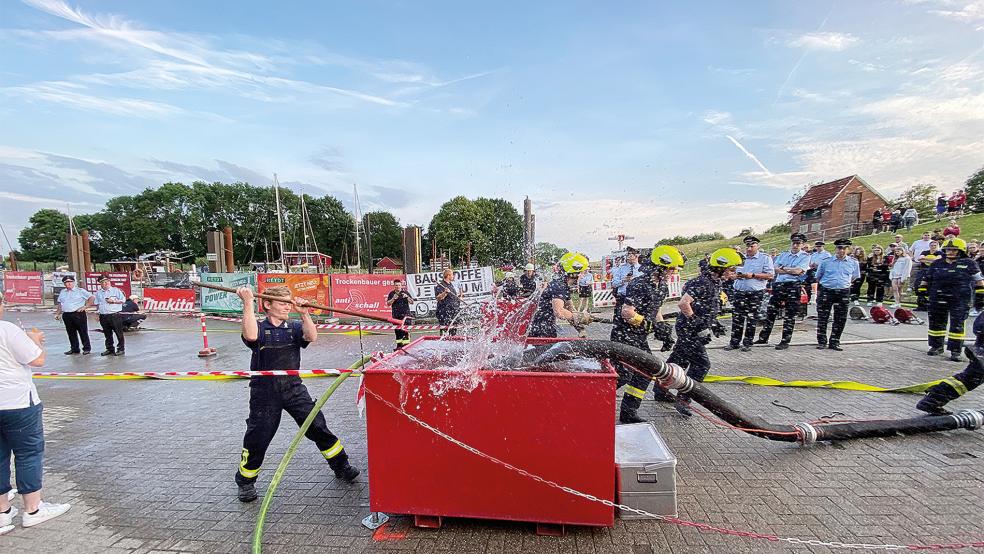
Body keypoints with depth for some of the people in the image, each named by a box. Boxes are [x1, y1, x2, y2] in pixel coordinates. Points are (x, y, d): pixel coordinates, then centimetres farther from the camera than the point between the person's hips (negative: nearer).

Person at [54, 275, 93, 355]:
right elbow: (59, 304, 22)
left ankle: (87, 348, 3)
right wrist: (58, 313, 14)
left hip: (78, 314, -6)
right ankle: (74, 349, 19)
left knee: (83, 332, -2)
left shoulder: (80, 291, -1)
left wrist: (85, 307, -11)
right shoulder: (62, 292, 16)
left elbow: (91, 297, -5)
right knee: (71, 333, 10)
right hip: (66, 315, 6)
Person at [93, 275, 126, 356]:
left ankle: (121, 349, 3)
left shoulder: (116, 290, 3)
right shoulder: (98, 293, 15)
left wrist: (114, 301, -13)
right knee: (107, 334, 10)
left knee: (119, 333, -3)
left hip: (115, 315, -4)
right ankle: (110, 349, 20)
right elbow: (97, 304, 21)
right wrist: (97, 313, 12)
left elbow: (123, 300, -1)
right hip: (103, 316, 4)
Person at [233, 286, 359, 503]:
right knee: (257, 438, 4)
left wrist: (304, 313, -25)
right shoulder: (260, 328, -5)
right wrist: (247, 302, -30)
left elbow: (312, 337, -15)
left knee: (318, 427, 2)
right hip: (265, 393, -2)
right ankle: (245, 481, 30)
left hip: (294, 389, 2)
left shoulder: (294, 327, 3)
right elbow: (250, 335, -29)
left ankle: (341, 466, 17)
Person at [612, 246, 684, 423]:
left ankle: (628, 412, 18)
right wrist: (651, 325, -22)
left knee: (645, 372, 9)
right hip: (624, 335, -10)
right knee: (623, 375, -10)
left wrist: (663, 329, 8)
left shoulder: (662, 287, 8)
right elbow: (627, 312, -26)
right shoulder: (639, 285, -21)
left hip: (640, 337, 10)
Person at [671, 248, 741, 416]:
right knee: (701, 364, -8)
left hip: (696, 330, 10)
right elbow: (683, 303, -30)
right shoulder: (703, 283, -22)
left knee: (679, 360, 17)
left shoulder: (715, 283, 10)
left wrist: (714, 323, 15)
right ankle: (682, 400, -1)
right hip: (689, 330, -10)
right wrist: (693, 320, -22)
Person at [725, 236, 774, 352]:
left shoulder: (765, 258, 0)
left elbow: (770, 275, -8)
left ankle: (747, 343, 13)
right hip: (740, 291, 4)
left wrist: (753, 275, -17)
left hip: (756, 293, -3)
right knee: (737, 318, 3)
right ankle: (734, 342, 10)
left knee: (751, 319, 4)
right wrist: (735, 276, -4)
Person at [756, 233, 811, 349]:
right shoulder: (783, 255, 16)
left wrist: (784, 268, -2)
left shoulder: (805, 256, 3)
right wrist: (792, 271, -8)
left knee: (789, 315, 2)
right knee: (771, 312, 6)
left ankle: (785, 341, 10)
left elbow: (798, 270, -12)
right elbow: (776, 269, 3)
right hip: (779, 285, 4)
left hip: (793, 286, -4)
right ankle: (763, 337, 13)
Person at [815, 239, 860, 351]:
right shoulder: (826, 261, 0)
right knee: (822, 318, -1)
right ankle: (821, 341, 10)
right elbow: (818, 277, 14)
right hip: (826, 291, -1)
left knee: (840, 319, 4)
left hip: (843, 293, 2)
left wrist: (845, 284, 16)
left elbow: (854, 277, 20)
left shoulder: (853, 262, 4)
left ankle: (834, 342, 16)